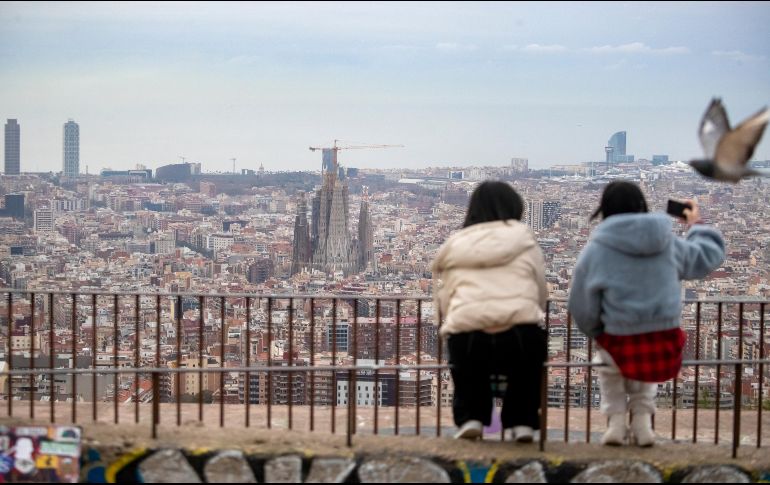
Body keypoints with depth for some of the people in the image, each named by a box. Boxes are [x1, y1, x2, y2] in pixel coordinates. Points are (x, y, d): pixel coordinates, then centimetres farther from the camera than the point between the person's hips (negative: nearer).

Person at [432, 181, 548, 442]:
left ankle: (470, 418, 21)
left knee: (469, 366, 36)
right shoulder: (525, 242, 14)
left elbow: (443, 301, 15)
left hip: (465, 340, 1)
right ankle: (521, 421, 24)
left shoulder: (454, 245, 18)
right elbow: (541, 295, 17)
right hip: (520, 337, -1)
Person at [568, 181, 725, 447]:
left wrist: (599, 335, 17)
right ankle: (642, 419, 27)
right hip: (666, 350, 3)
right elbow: (710, 255, 20)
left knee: (606, 360, 33)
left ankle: (616, 419, 21)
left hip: (621, 348, -3)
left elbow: (582, 308, -2)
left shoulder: (596, 250, -6)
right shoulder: (668, 243, 3)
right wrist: (697, 226, 37)